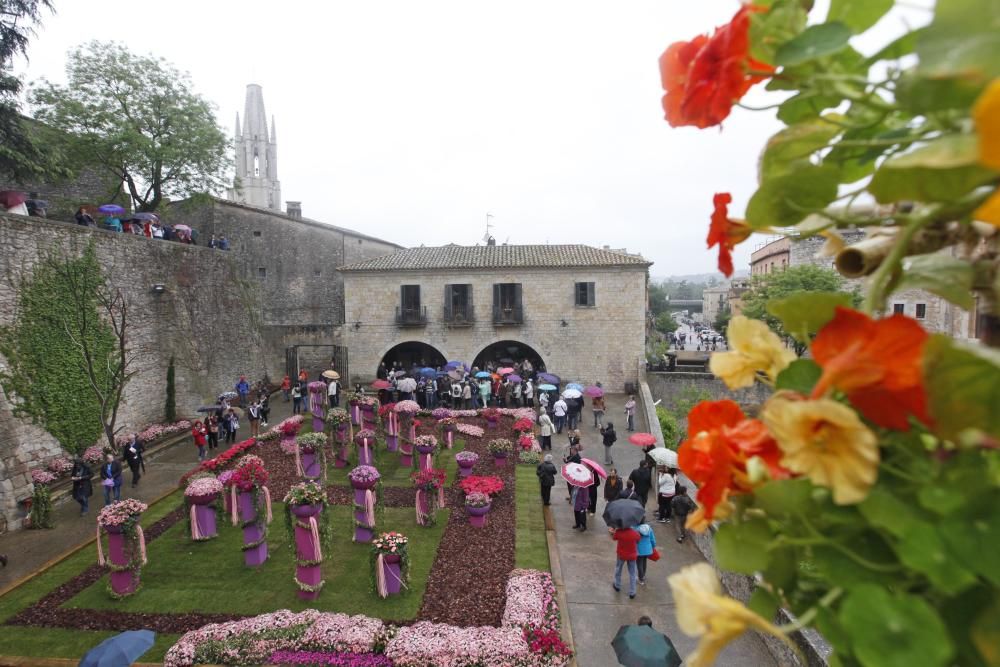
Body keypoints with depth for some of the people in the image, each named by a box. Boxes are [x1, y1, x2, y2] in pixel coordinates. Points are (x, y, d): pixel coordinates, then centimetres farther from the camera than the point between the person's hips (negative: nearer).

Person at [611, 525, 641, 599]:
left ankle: (617, 586, 42)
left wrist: (614, 531, 7)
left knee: (618, 570, 25)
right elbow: (637, 542, -1)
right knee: (632, 574, 16)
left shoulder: (618, 532, -26)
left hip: (621, 555, 0)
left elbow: (614, 538, -7)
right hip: (632, 556, 0)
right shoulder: (635, 534, -23)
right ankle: (632, 593, 23)